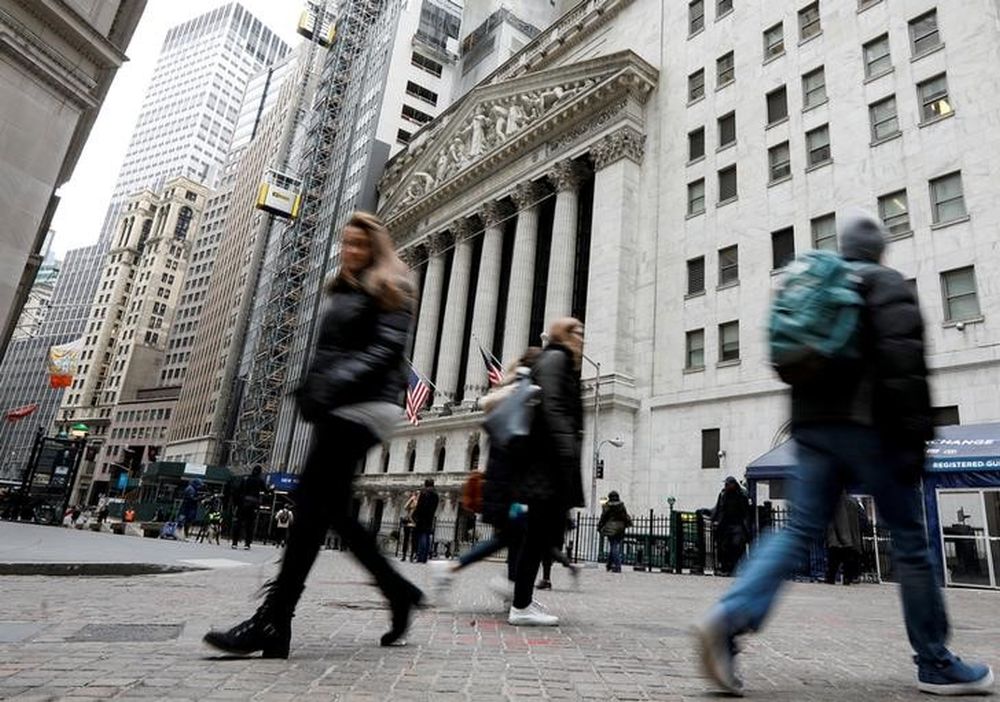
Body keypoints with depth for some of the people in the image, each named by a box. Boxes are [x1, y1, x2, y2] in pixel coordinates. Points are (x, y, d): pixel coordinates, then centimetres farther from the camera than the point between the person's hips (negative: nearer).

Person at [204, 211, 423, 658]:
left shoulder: (389, 288, 0)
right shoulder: (341, 291, 25)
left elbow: (387, 349, -13)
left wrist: (336, 384, -23)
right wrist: (310, 390, 10)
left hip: (364, 405, -9)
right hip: (338, 406, 9)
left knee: (312, 500, -14)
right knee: (333, 507, 5)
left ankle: (273, 624, -10)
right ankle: (398, 590, 17)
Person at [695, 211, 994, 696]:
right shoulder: (885, 283, 1)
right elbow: (903, 360, -13)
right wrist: (914, 434, -15)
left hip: (811, 424, 6)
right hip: (866, 424, -5)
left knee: (798, 531, 0)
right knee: (909, 540, 7)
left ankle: (730, 617, -19)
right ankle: (936, 665, 18)